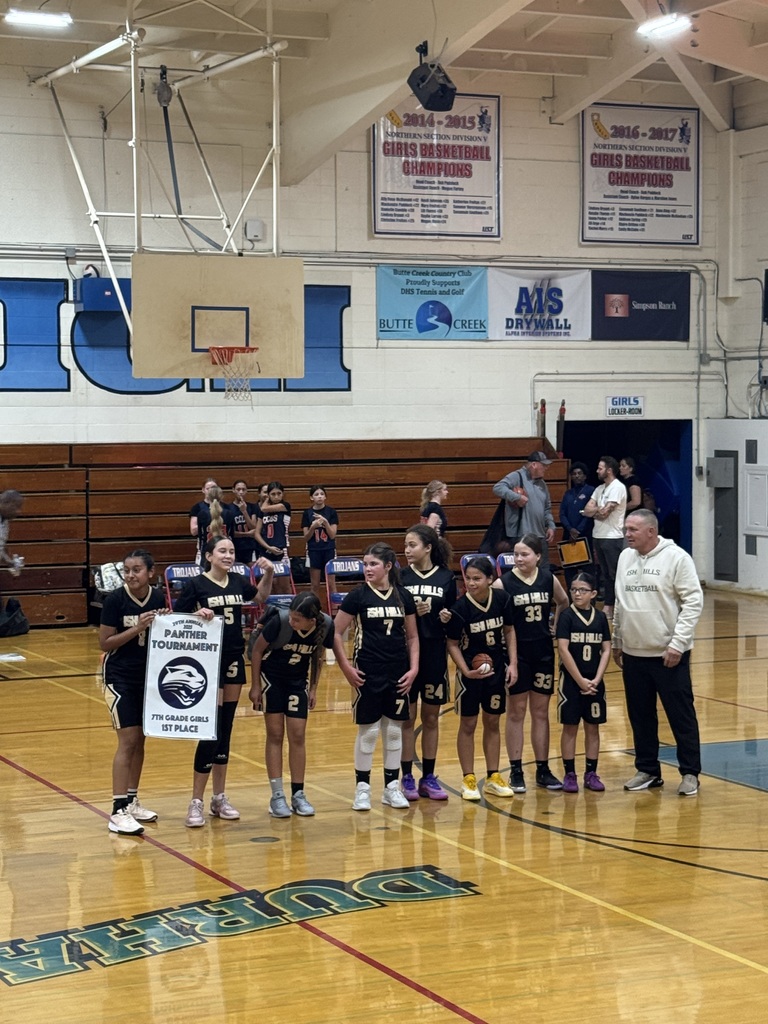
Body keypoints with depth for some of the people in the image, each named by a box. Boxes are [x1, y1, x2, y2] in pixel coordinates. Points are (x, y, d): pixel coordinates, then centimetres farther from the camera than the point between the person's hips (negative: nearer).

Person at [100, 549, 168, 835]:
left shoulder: (158, 598, -1)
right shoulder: (115, 599, -14)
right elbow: (105, 643, -13)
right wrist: (136, 628, -23)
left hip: (148, 676, 5)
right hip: (120, 678, -5)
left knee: (140, 739, 13)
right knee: (127, 741, -11)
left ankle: (132, 801, 26)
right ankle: (118, 812, -10)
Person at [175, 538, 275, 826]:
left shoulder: (238, 582, 6)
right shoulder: (196, 585, -9)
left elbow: (261, 596, 25)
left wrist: (268, 573, 9)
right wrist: (197, 615, -25)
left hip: (234, 661, 6)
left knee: (226, 729, 11)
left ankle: (219, 798, 20)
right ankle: (196, 802, -1)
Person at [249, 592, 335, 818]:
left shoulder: (326, 626, -21)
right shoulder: (279, 621, -29)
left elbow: (317, 656, -1)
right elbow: (257, 650, -13)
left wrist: (313, 688, 0)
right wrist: (255, 686, -9)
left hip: (298, 681, 3)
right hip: (271, 678, -2)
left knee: (297, 736, 2)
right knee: (275, 735, -1)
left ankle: (298, 794, 10)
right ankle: (277, 796, 3)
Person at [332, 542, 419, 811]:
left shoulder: (403, 597, 3)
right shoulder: (357, 596, -5)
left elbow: (412, 637, 9)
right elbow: (336, 633, -3)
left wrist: (413, 668, -1)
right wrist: (346, 668, -8)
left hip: (397, 675, 3)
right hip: (368, 674, -3)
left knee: (394, 730, 8)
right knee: (367, 731, 1)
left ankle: (391, 787, 18)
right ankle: (362, 787, 11)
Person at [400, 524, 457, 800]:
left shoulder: (447, 577, 1)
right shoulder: (401, 577, -1)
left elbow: (454, 616, 8)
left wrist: (448, 617, -13)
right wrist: (412, 612, -18)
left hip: (435, 655, 1)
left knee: (431, 718, 9)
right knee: (407, 718, 4)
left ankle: (428, 778, 18)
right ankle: (407, 777, 12)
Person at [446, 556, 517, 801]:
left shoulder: (502, 600, -10)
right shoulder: (460, 608, -18)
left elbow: (509, 631, 4)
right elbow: (452, 644, -10)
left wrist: (512, 664, -1)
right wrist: (466, 671, -21)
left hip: (497, 669, 3)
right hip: (470, 671, -3)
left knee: (492, 722, 13)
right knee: (468, 724, 5)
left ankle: (493, 777, 22)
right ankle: (468, 780, 13)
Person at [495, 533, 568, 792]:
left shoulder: (549, 579, 1)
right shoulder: (504, 583, -11)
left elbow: (563, 602, 19)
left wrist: (555, 625, 10)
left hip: (543, 652, 3)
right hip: (517, 653, -3)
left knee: (541, 712, 10)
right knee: (516, 712, 4)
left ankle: (543, 770, 17)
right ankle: (516, 771, 10)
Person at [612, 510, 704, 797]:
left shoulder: (676, 557, -10)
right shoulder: (625, 558, 8)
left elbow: (694, 602, -13)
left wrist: (678, 643, -18)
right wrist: (616, 642, 16)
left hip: (668, 654, -6)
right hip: (633, 654, 6)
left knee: (681, 714, 1)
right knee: (640, 716, 12)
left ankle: (690, 773, 11)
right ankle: (648, 770, 23)